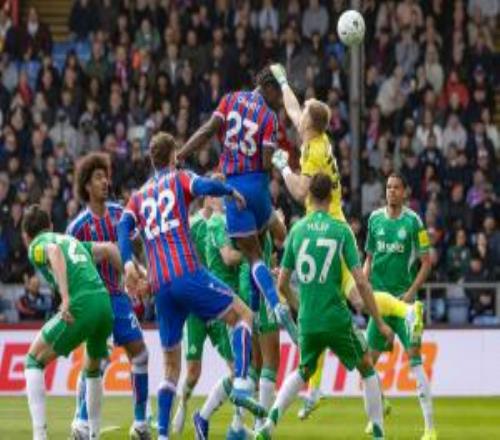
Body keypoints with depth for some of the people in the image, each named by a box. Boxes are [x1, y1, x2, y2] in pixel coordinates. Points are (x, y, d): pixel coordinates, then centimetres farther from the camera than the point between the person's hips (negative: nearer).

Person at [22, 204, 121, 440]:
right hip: (105, 303, 7)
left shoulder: (37, 246, 9)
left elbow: (54, 251, -14)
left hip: (81, 305, -6)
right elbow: (108, 249, 24)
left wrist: (66, 297, -23)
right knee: (93, 368, 31)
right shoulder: (72, 241, 29)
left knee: (34, 361, 5)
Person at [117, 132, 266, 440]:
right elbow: (205, 187, -12)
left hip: (160, 286, 5)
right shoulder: (179, 178, 10)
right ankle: (240, 386, -15)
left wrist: (128, 262, -8)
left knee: (171, 367, 13)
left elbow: (124, 227, 4)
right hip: (188, 273, -5)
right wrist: (232, 191, 4)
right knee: (243, 315, 6)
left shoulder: (139, 196, 22)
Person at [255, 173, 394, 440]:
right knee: (367, 369, 17)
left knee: (303, 372, 26)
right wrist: (380, 324, -3)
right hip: (337, 319, -3)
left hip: (307, 322, 3)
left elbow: (282, 284, 7)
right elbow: (361, 282, -10)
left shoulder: (297, 230, 3)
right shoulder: (341, 230, -5)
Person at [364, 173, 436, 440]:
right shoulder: (375, 219, 8)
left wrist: (410, 293, -12)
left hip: (403, 299, -4)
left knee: (415, 360, -12)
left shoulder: (413, 222, -4)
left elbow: (426, 263, -2)